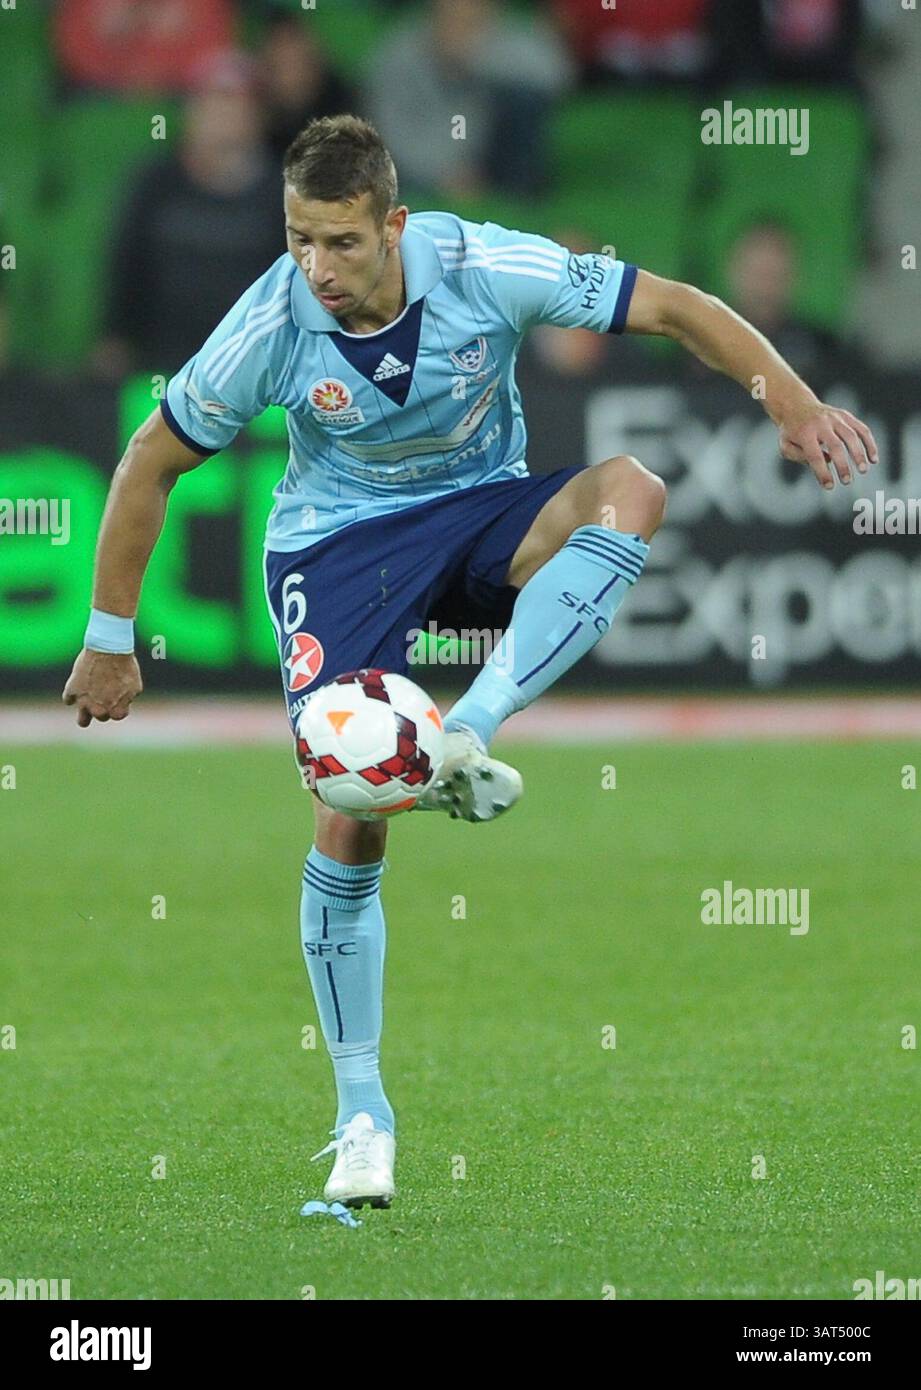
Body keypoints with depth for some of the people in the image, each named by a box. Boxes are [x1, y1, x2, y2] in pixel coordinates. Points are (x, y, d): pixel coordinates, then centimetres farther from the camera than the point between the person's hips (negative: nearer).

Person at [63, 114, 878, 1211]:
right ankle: (361, 1112, 1)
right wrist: (109, 639, -2)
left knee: (628, 492, -31)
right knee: (350, 814, -13)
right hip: (339, 539, -1)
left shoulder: (485, 268, -23)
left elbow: (672, 307, -13)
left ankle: (465, 740, -34)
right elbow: (150, 464, -7)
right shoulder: (269, 328, -21)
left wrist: (789, 398, -24)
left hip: (483, 508, 1)